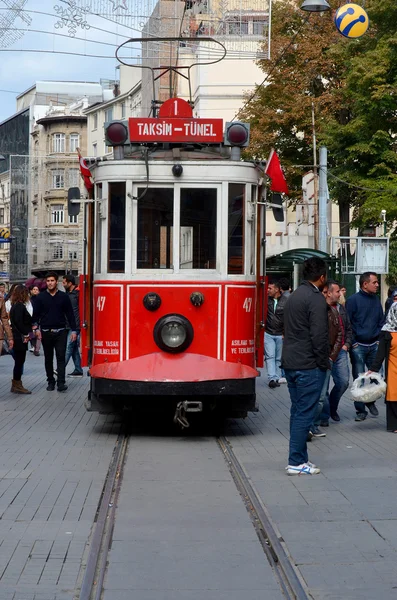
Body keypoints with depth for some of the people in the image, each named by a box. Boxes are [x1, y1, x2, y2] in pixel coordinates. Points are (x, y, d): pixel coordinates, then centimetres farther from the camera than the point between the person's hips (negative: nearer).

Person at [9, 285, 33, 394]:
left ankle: (16, 385, 20)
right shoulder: (20, 306, -15)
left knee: (19, 361, 14)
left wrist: (29, 329, 10)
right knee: (19, 361, -3)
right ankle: (17, 385, 2)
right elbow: (19, 322, -22)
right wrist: (26, 334, -14)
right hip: (20, 338, -10)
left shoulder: (15, 306, 14)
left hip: (18, 338, 10)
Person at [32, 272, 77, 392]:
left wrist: (73, 330, 2)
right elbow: (36, 314, 5)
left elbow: (70, 314, 6)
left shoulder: (63, 297, 4)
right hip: (46, 332, 1)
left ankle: (61, 383, -12)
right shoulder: (40, 297, 4)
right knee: (48, 358, 8)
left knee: (61, 357, -8)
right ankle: (50, 382, 16)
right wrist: (36, 328, -8)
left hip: (60, 332, -1)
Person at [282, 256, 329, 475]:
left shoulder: (293, 296, 15)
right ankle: (296, 463, -4)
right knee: (305, 413, -5)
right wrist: (324, 363, -10)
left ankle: (299, 459, 17)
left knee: (298, 411, 14)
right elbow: (319, 336, -19)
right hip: (308, 365, -9)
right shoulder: (316, 299, -14)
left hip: (290, 364, 9)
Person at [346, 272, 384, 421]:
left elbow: (381, 321, 17)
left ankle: (371, 401, 26)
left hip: (373, 345, 5)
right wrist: (353, 343, -9)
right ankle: (361, 410, 8)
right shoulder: (353, 300, -8)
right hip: (358, 346, -5)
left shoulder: (376, 300, 9)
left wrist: (379, 339, 8)